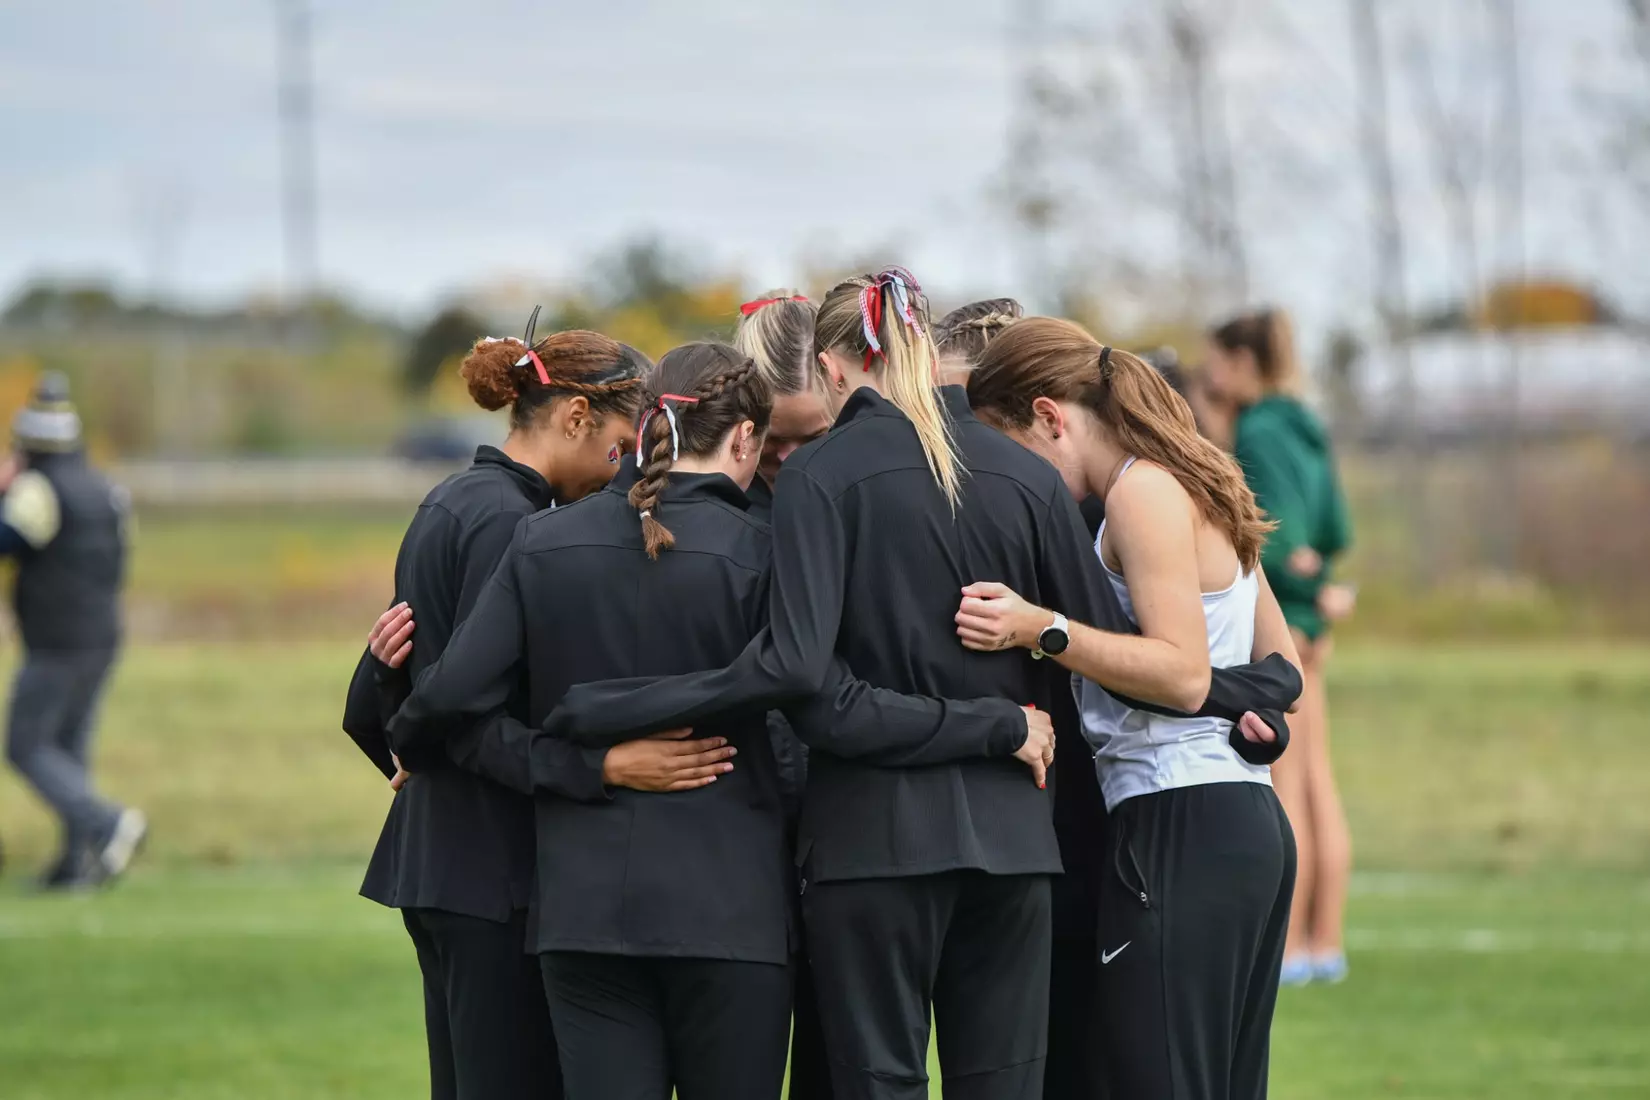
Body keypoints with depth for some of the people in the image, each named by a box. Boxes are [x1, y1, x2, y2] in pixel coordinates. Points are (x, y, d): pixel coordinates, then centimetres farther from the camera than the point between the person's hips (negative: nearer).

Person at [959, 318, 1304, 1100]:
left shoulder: (1145, 492, -9)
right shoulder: (1199, 489, 19)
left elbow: (1182, 670, -18)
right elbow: (1280, 661, 23)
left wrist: (1040, 629, -23)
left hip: (1180, 831, -10)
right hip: (1250, 825, 10)